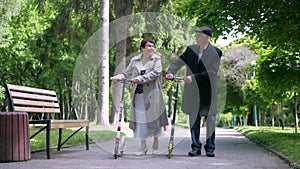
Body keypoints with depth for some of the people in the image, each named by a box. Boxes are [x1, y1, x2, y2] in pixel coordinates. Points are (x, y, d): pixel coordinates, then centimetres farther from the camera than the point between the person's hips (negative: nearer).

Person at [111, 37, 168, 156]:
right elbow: (127, 73, 10)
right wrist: (117, 78, -10)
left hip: (152, 94, -2)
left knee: (154, 117, 6)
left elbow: (156, 73, -15)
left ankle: (156, 142, 26)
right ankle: (143, 146, 9)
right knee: (140, 118, 2)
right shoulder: (135, 60, 11)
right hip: (138, 94, 3)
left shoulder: (156, 59, 0)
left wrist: (140, 78, -25)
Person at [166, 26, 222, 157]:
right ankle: (196, 148, 14)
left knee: (210, 119, 5)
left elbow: (212, 72, -15)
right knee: (194, 119, 6)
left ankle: (210, 148, 15)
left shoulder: (215, 52, -6)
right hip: (193, 91, 3)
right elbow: (178, 62, 3)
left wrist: (193, 77, -23)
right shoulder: (191, 49, 6)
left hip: (208, 91, -3)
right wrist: (170, 72, -16)